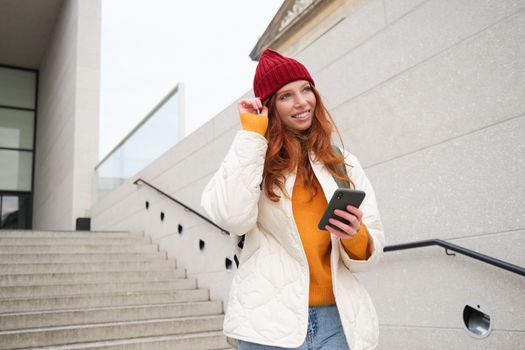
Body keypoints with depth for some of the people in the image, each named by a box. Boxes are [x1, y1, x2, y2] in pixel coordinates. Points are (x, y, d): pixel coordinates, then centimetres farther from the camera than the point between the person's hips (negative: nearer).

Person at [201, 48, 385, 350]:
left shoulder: (346, 165, 7)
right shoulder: (252, 157, 1)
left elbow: (370, 254, 6)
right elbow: (233, 218, -19)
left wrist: (355, 236, -18)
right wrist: (252, 133, -11)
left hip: (337, 320, 3)